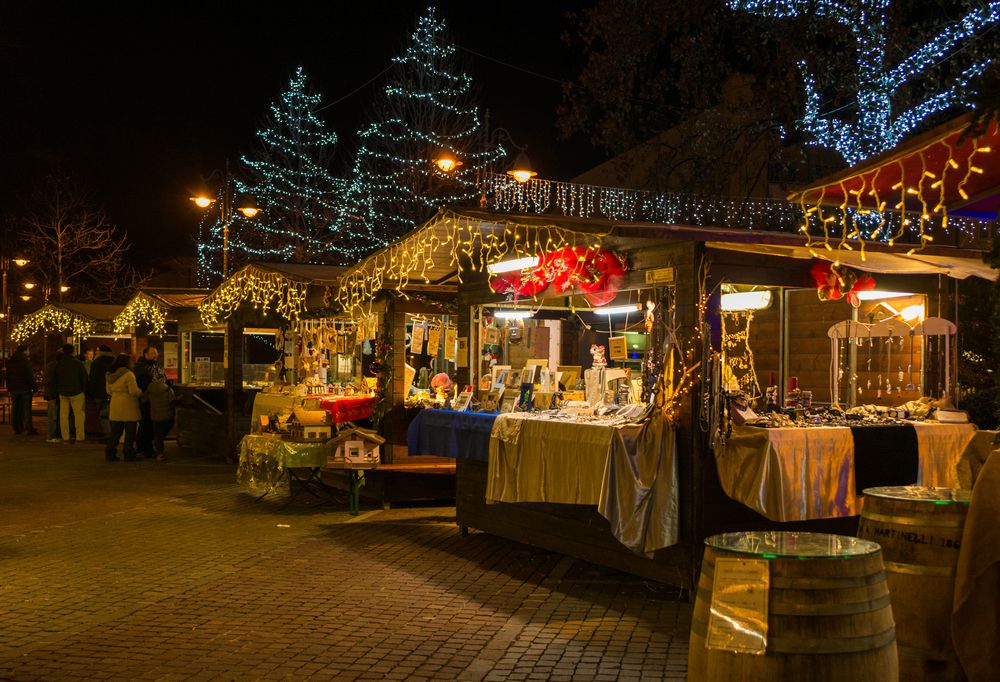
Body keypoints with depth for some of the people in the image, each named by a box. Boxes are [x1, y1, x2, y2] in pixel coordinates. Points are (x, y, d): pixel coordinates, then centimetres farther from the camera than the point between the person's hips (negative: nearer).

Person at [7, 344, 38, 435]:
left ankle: (17, 428, 11)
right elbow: (29, 376, -15)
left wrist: (9, 387, 20)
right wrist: (34, 387, -11)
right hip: (24, 388, -6)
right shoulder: (25, 361, -12)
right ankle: (28, 428, -5)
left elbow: (8, 376, 16)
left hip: (13, 388, 6)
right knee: (26, 408, -3)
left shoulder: (10, 361, 11)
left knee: (15, 408, 10)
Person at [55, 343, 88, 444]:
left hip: (63, 393, 4)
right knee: (79, 415, 0)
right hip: (76, 393, -4)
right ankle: (80, 438, -4)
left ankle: (65, 438, 8)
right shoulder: (78, 363, -8)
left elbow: (56, 380, 10)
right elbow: (84, 379, -4)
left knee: (63, 416, 7)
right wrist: (85, 392, 6)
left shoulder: (58, 364, 3)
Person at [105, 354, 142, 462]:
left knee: (115, 432, 13)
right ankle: (129, 454, 5)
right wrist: (140, 392, 1)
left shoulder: (110, 375, 8)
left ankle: (110, 453, 13)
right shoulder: (128, 374, -14)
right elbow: (134, 391, -18)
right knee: (130, 432, 2)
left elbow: (108, 391, 18)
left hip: (115, 407, 7)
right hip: (128, 408, -7)